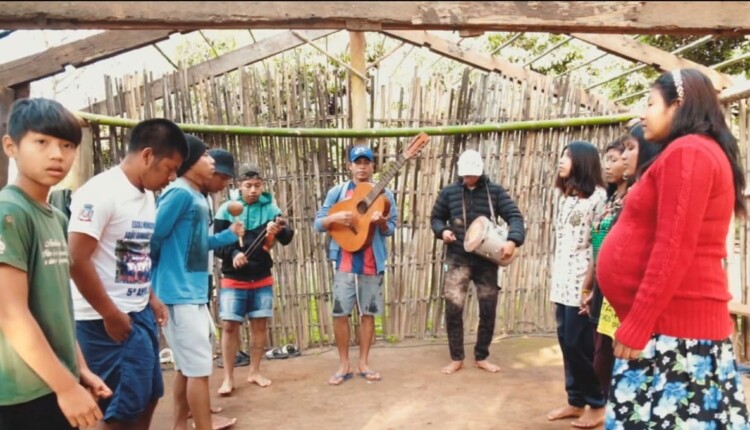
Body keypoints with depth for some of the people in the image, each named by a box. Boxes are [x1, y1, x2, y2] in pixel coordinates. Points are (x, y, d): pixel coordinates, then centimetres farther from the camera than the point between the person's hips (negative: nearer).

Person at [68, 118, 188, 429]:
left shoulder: (146, 195, 10)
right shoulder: (102, 192, -17)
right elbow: (76, 260, -21)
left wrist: (150, 297, 9)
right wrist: (111, 315, -16)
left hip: (139, 313, 9)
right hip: (108, 319, -9)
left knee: (147, 396, 17)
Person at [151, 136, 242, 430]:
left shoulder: (196, 196, 13)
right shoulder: (179, 193, -16)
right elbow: (153, 238, -19)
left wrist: (229, 235, 16)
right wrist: (155, 280, -6)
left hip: (193, 293, 10)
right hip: (180, 295, -10)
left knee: (187, 366, 18)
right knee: (199, 368, -3)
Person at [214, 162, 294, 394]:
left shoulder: (271, 208, -2)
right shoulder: (227, 209, -5)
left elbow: (287, 238, -13)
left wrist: (279, 231, -36)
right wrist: (232, 254, -25)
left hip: (262, 279, 2)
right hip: (233, 279, -2)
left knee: (260, 324, 8)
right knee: (229, 325, -2)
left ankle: (254, 372, 23)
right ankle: (228, 377, 10)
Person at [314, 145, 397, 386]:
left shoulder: (384, 194, 6)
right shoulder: (337, 191, 3)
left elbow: (391, 229, 4)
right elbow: (318, 223, 2)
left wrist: (382, 222, -18)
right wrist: (334, 217, -19)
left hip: (372, 262, 1)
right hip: (344, 262, -1)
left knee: (368, 313, 8)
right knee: (340, 313, 2)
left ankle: (364, 363, 21)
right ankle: (344, 365, 15)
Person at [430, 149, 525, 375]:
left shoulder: (495, 191, 1)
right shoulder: (449, 192, 3)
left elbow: (514, 216, -4)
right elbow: (436, 218, 14)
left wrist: (513, 240, -23)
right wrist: (442, 231, -9)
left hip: (487, 259, 1)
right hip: (458, 258, 0)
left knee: (488, 309, 6)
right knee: (453, 308, -5)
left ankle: (481, 357, 24)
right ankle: (456, 358, 12)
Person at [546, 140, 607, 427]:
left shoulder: (597, 196, -8)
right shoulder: (565, 196, 17)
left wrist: (589, 283, -17)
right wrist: (555, 277, 16)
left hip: (582, 281, -8)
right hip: (562, 280, 8)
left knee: (579, 343, -3)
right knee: (566, 340, 10)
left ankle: (597, 404, 13)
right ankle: (576, 401, 22)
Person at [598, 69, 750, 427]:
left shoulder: (686, 152, -12)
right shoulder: (700, 151, 18)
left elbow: (673, 249, -20)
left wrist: (636, 325, -19)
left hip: (671, 324, -10)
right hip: (678, 318, 10)